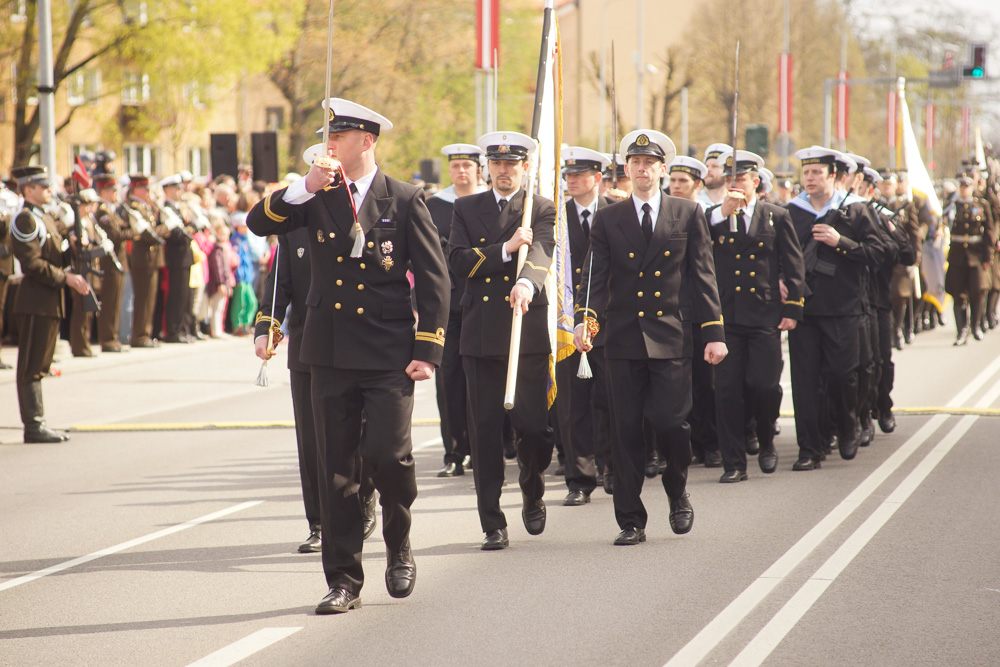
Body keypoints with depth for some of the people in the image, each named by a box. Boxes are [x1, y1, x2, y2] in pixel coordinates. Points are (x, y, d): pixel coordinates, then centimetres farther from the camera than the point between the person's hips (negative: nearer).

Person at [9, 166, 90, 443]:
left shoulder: (45, 219, 18)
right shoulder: (25, 220, -12)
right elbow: (32, 264, -19)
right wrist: (67, 278, -20)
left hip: (50, 301, 10)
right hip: (35, 302, -10)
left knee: (39, 366, 12)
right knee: (31, 367, -5)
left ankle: (37, 423, 16)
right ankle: (33, 426, -4)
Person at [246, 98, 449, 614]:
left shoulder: (404, 202, 0)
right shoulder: (317, 199, 9)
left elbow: (433, 279, 0)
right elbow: (259, 224, -2)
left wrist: (427, 351, -7)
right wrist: (303, 188, -15)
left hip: (388, 355, -3)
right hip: (331, 353, 3)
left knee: (388, 453, -13)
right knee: (335, 469, 3)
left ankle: (399, 548, 15)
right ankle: (343, 580, 10)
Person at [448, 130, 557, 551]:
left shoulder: (542, 210, 5)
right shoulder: (466, 209, 12)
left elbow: (539, 254, -15)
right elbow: (457, 260, -2)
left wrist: (527, 283, -36)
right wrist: (505, 249, -15)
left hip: (528, 331, -2)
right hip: (480, 334, 2)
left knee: (533, 426, -3)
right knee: (485, 429, -1)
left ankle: (532, 495, 27)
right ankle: (493, 524, 5)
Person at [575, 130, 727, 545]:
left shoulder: (688, 215, 6)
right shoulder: (607, 220, 8)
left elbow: (703, 275, 5)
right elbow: (596, 277, 2)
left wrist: (713, 333, 0)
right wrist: (585, 318, -16)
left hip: (670, 338, -1)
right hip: (624, 339, 1)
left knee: (670, 421, -10)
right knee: (627, 430, 1)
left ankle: (678, 494, 19)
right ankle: (630, 522, 7)